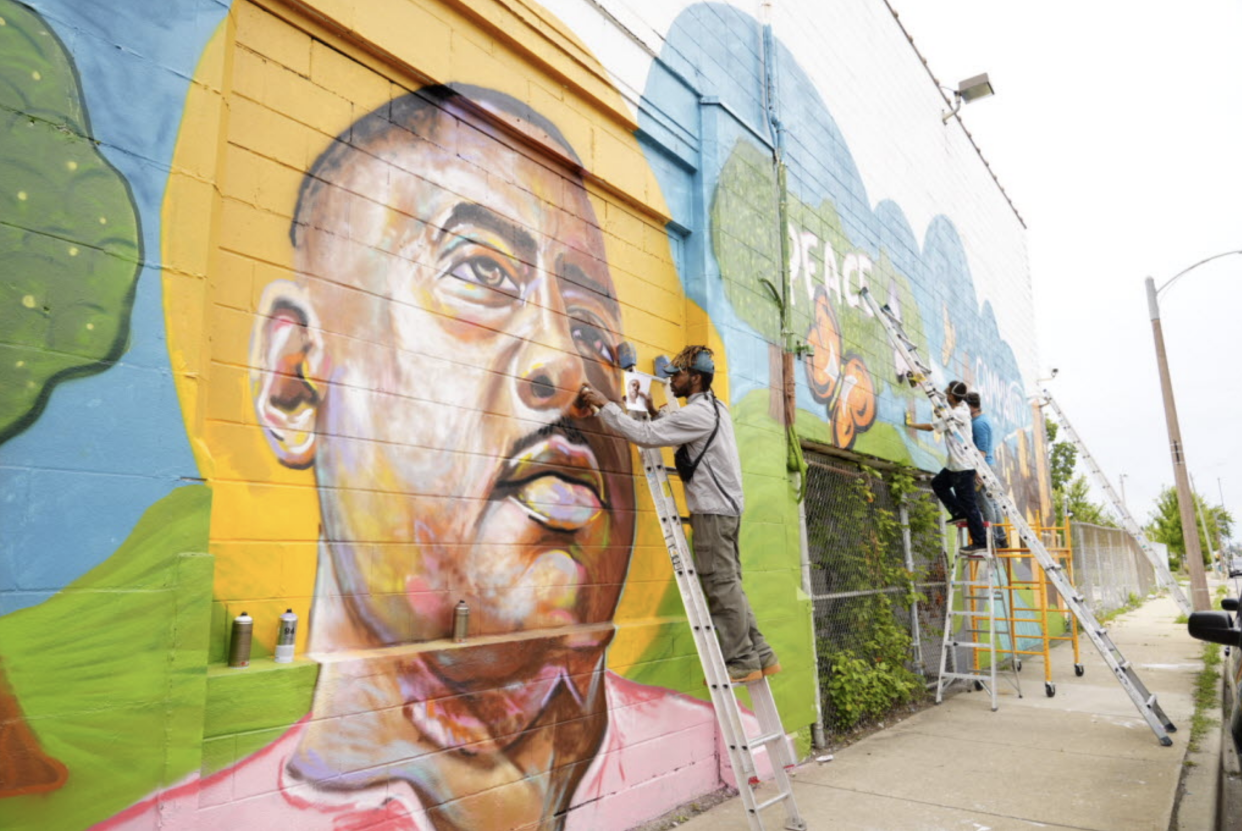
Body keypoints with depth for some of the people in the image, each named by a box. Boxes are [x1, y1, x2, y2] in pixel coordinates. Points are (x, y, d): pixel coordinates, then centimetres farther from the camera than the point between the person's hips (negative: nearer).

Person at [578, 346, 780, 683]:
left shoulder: (697, 413, -15)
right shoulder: (714, 408, 16)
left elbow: (644, 434, -21)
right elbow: (676, 433, 22)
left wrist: (605, 405, -14)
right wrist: (655, 412, 8)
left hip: (713, 510, -10)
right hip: (724, 507, 10)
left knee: (722, 587, -3)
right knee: (728, 586, 13)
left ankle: (742, 662, 5)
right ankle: (760, 656, 18)